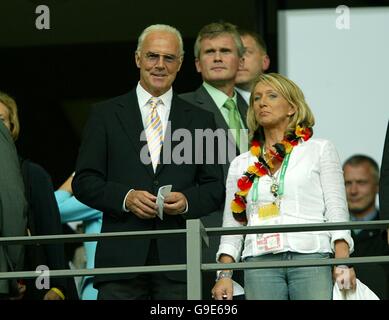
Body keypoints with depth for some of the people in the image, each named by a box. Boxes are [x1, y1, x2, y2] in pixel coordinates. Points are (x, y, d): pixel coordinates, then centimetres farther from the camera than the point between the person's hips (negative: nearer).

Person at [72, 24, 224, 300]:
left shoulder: (200, 121, 14)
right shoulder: (106, 115, 10)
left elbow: (215, 187, 12)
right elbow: (84, 181, 6)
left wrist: (187, 201, -9)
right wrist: (125, 197, -11)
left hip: (178, 258, 1)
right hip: (122, 256, -1)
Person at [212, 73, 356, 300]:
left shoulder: (320, 150, 13)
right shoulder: (241, 164, 20)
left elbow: (337, 211, 4)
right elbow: (232, 227, 16)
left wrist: (343, 264, -9)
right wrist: (224, 275, 2)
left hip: (311, 257, -2)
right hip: (260, 262, 2)